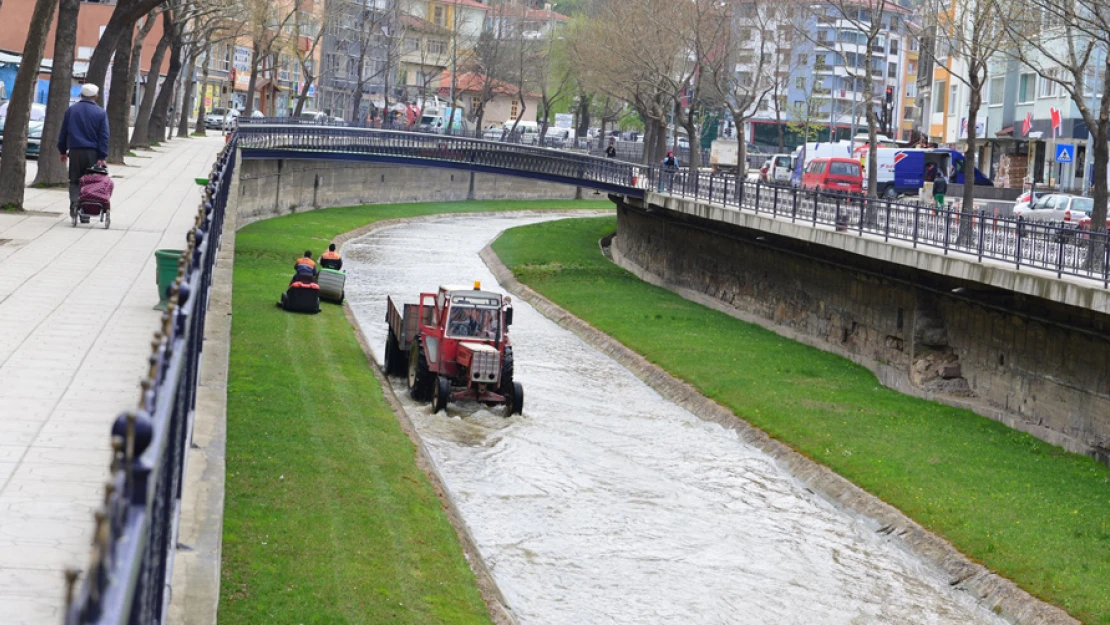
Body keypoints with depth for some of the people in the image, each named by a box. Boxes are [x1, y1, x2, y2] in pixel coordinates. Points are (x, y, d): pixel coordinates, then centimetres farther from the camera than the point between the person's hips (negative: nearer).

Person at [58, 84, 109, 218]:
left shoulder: (71, 110, 6)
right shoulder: (100, 113, 0)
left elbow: (63, 132, 9)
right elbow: (104, 136, -4)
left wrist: (63, 151, 16)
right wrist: (102, 157, -4)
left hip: (75, 151, 1)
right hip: (93, 154, -1)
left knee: (74, 181, 6)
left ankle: (74, 203, -16)